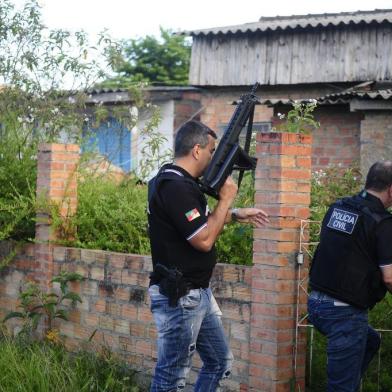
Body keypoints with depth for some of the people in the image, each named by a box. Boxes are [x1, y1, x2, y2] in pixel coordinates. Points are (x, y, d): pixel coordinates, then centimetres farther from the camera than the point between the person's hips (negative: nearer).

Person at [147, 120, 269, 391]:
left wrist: (235, 214, 20)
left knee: (221, 363, 18)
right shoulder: (176, 187, -22)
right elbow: (204, 239, -24)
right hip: (179, 297, -11)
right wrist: (226, 198, -14)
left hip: (198, 293, 11)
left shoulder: (179, 181, 11)